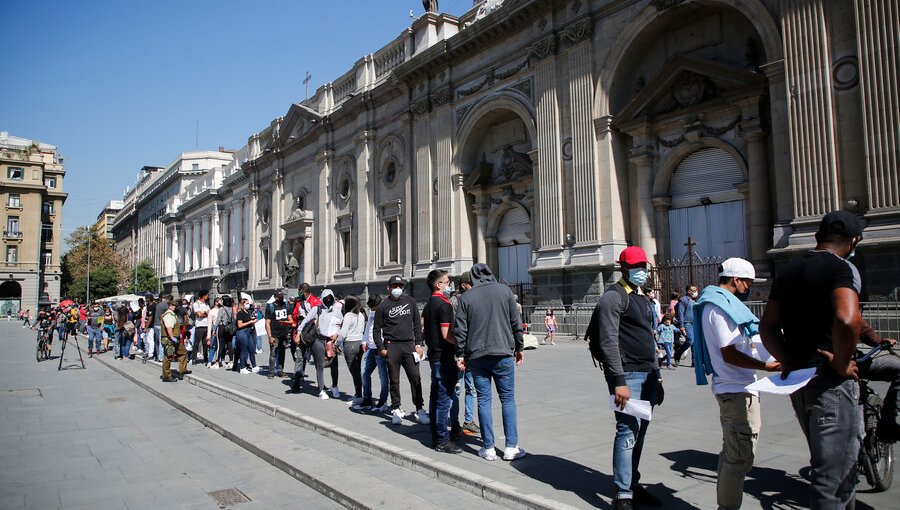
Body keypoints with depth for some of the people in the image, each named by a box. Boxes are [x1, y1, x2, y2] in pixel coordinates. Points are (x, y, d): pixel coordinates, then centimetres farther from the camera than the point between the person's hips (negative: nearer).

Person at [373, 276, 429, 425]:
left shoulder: (410, 301, 9)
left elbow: (417, 324, 11)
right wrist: (381, 348, -3)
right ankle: (396, 410, 13)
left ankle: (420, 410, 6)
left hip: (409, 345, 2)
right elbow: (376, 329, 4)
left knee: (416, 378, -1)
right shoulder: (383, 306, 2)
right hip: (392, 346, -2)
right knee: (394, 380, 4)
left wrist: (418, 344, 4)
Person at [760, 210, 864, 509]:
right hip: (831, 381, -7)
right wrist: (842, 364, -18)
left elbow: (767, 327, 11)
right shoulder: (842, 268, -11)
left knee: (826, 462, 23)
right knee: (834, 474, 1)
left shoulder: (787, 271, 12)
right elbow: (847, 319, -31)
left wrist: (790, 363, 6)